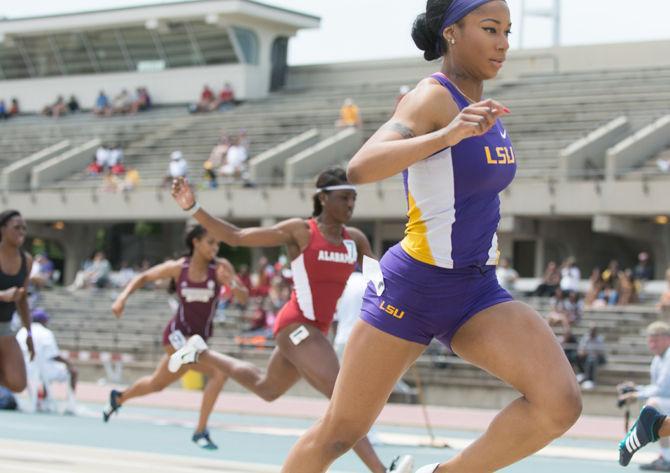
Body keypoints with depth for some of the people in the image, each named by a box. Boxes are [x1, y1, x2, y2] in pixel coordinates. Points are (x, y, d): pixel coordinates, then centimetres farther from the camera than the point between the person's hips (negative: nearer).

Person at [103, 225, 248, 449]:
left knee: (157, 384, 23)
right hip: (177, 334, -4)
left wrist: (232, 284, -39)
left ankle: (118, 398, 51)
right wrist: (123, 296, -11)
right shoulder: (177, 268, -12)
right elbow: (143, 277, 3)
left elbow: (244, 296, -19)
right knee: (218, 372, -24)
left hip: (200, 338, 4)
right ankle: (200, 431, -13)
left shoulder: (221, 267, -11)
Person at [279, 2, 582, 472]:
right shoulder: (432, 97, -15)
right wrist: (446, 134, -43)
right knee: (340, 433, 5)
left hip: (478, 292, 6)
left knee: (561, 402, -16)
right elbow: (360, 168, -33)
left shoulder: (477, 104, 8)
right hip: (412, 287, -6)